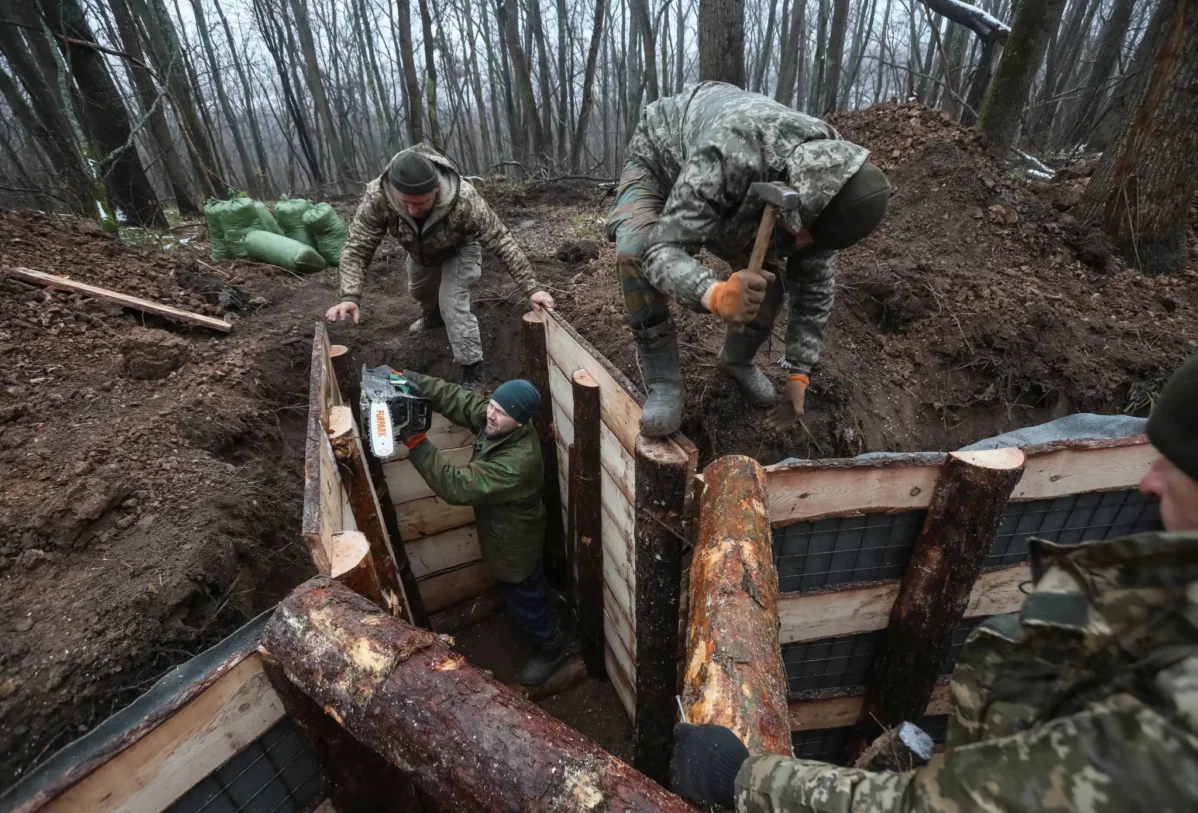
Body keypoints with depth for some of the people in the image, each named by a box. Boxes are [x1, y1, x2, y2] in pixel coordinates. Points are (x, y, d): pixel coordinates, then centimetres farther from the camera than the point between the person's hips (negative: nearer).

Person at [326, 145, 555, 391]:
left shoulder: (463, 199, -45)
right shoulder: (377, 196, -38)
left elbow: (502, 242, -38)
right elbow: (357, 248, -31)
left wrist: (531, 288, -41)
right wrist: (350, 296, -46)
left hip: (458, 250, -4)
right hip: (420, 251, 4)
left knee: (452, 304, -21)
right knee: (419, 290, 28)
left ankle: (473, 369, -5)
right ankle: (433, 315, 63)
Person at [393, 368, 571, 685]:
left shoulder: (519, 461, -43)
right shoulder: (491, 417, -19)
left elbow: (458, 486, -43)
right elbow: (454, 397, -14)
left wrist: (416, 443, -47)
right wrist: (404, 377, -27)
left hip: (514, 538, -9)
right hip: (501, 526, 9)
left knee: (524, 597, 17)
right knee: (518, 590, 34)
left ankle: (552, 644, 45)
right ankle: (542, 622, 63)